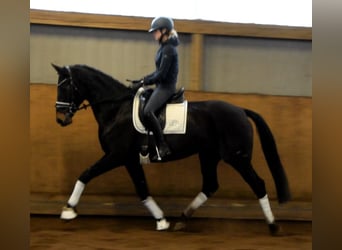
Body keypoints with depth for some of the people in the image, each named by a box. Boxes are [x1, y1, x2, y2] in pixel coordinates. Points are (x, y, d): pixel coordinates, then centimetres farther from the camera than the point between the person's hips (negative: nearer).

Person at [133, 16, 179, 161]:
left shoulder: (168, 49, -16)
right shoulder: (164, 48, 15)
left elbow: (161, 75, -20)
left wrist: (145, 81, -7)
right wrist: (143, 80, 13)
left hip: (166, 88, -11)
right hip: (162, 87, 11)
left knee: (148, 111, -30)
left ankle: (163, 148, -30)